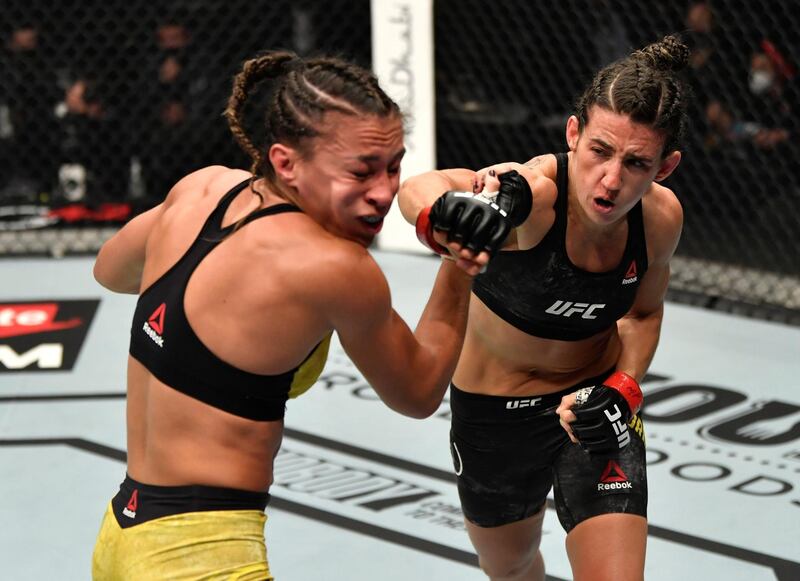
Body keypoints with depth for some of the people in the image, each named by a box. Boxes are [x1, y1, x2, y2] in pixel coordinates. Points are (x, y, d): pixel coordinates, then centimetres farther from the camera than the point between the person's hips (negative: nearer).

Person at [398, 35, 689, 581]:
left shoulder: (661, 216, -18)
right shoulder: (535, 193, -33)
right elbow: (417, 189, -55)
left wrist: (623, 389, -13)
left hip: (592, 403, 2)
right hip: (493, 412, -1)